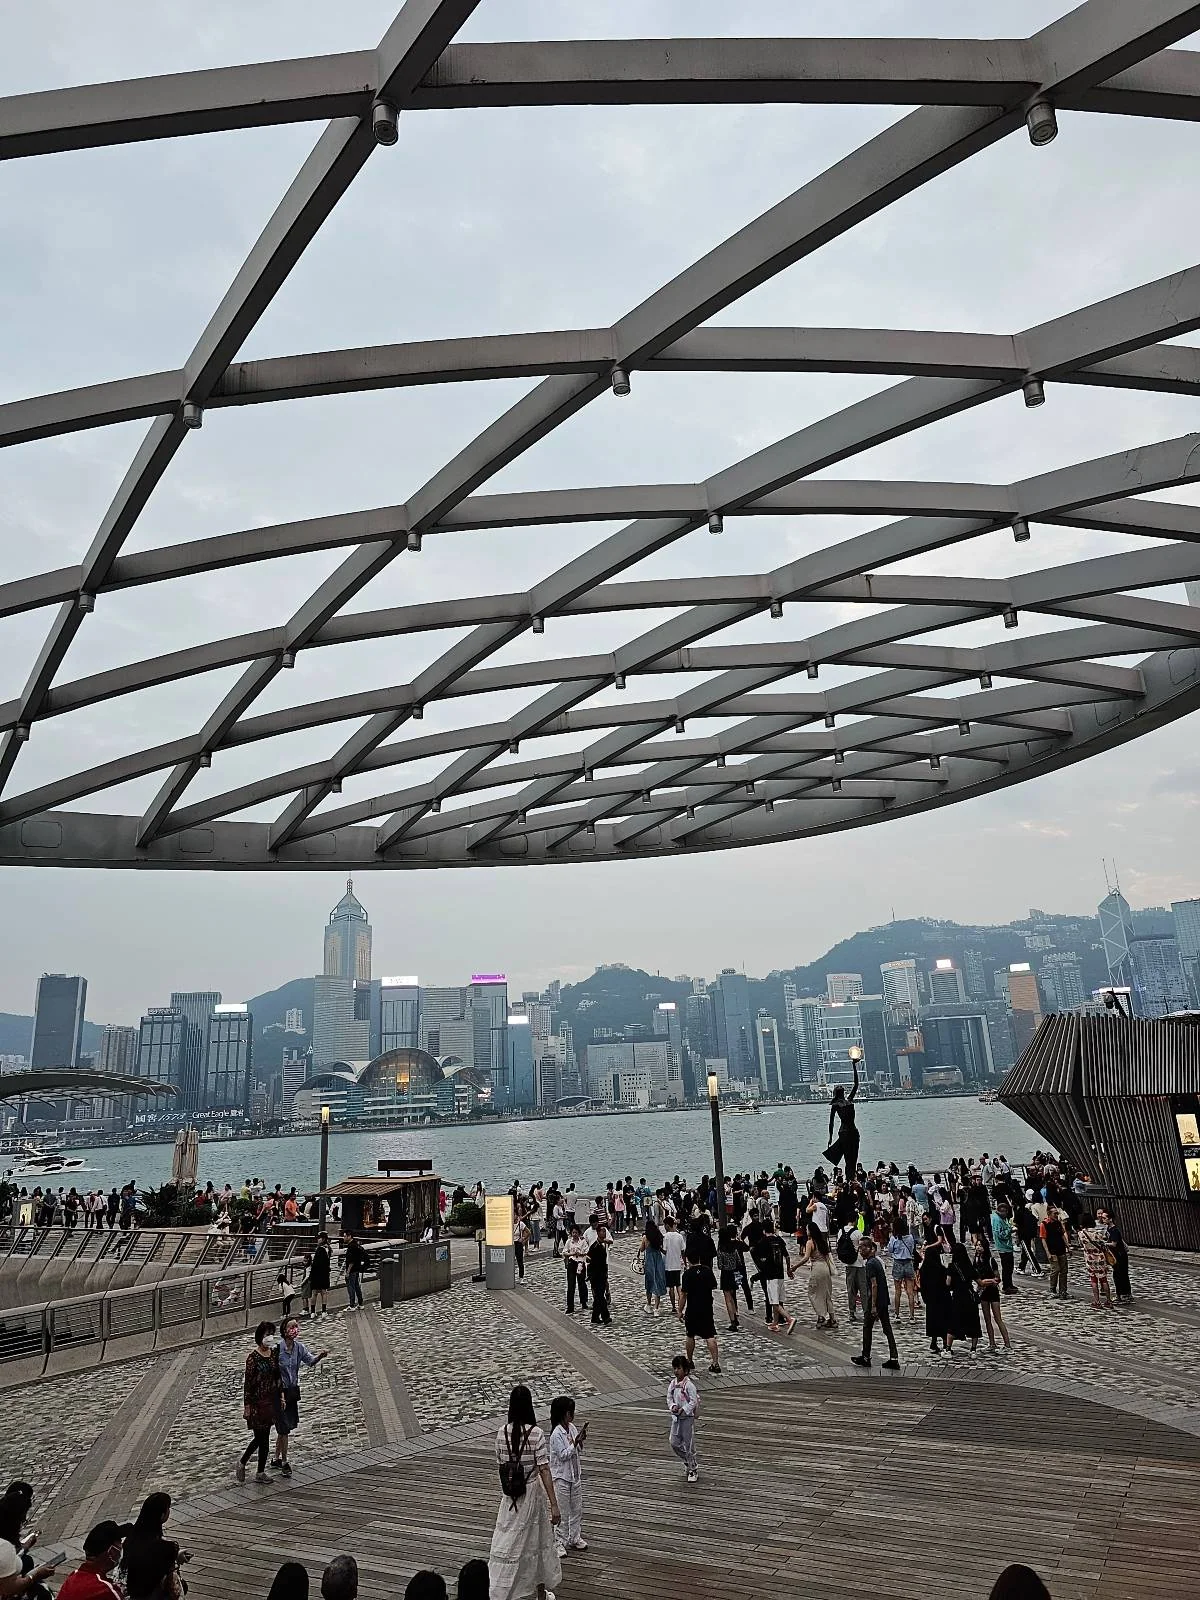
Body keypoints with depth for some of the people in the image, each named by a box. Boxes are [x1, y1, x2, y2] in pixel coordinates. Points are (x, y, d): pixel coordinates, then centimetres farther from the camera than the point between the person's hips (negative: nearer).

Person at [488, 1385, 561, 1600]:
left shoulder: (502, 1433, -6)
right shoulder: (536, 1433, -18)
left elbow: (501, 1466, 5)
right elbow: (544, 1471, -18)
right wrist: (554, 1505, -15)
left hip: (509, 1497, 2)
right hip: (532, 1493, -2)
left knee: (505, 1548, 9)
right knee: (539, 1543, 19)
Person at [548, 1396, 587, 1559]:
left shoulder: (572, 1428, 1)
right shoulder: (556, 1434, -21)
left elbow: (579, 1451, 9)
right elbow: (563, 1455, -22)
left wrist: (582, 1440, -9)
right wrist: (575, 1442, -27)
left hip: (575, 1475, 7)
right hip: (561, 1477, -7)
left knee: (577, 1509, 15)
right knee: (563, 1512, 3)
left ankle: (575, 1539, 29)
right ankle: (560, 1542, 16)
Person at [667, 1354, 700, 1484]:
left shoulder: (689, 1385, -17)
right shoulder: (672, 1384, 2)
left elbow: (693, 1401, -18)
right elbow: (669, 1398, 7)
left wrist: (683, 1410, -23)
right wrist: (673, 1406, -12)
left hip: (687, 1417, -6)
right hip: (676, 1417, 6)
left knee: (689, 1444, 2)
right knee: (674, 1442, 7)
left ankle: (693, 1469, 18)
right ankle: (687, 1461, 30)